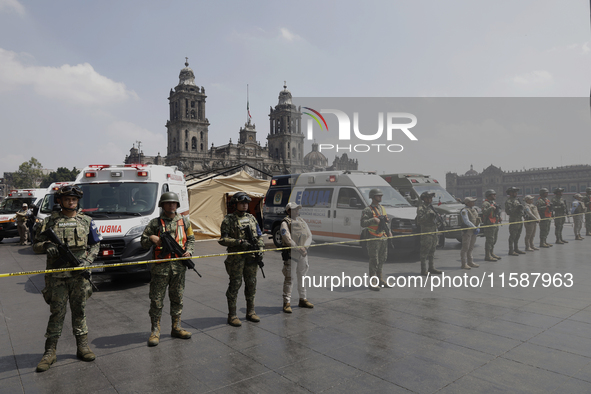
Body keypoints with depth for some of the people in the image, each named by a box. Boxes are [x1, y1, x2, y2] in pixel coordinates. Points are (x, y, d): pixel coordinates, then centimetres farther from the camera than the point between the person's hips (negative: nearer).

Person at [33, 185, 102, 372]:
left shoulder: (86, 221, 8)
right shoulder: (50, 221, 5)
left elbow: (95, 244, 10)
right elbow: (36, 245, 8)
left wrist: (87, 260, -6)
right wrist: (46, 245, -15)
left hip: (79, 274, 1)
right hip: (56, 276, -1)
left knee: (79, 311, 9)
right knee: (57, 313, 2)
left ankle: (82, 347, 18)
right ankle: (50, 352, 13)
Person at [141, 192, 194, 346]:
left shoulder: (184, 221, 10)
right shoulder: (155, 223, 2)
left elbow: (191, 238, 17)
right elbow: (143, 242, 6)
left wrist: (188, 251, 0)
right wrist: (152, 239, -15)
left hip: (179, 266, 3)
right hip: (161, 266, -2)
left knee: (177, 298, 11)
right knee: (157, 300, 1)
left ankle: (176, 328, 22)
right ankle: (155, 331, 13)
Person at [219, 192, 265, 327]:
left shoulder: (251, 218, 12)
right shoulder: (229, 219, -4)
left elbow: (259, 236, 17)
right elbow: (223, 239, -10)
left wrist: (260, 248, 1)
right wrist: (240, 242, -20)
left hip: (251, 256, 5)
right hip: (236, 258, -5)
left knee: (251, 284, 11)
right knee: (235, 285, 0)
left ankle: (250, 312, 24)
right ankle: (232, 315, 11)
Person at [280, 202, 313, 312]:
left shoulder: (301, 221, 13)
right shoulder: (285, 223, -9)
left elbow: (309, 235, 9)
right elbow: (288, 240, -17)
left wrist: (305, 247, -7)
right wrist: (299, 249, -18)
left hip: (303, 253, 7)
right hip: (290, 253, -7)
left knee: (302, 276, 17)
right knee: (288, 278, -6)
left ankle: (302, 299, 30)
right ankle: (287, 303, 0)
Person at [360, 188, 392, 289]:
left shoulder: (382, 208, 16)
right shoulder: (368, 210, -9)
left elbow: (387, 221, 24)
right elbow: (363, 223, -18)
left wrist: (389, 231, 11)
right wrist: (373, 220, -27)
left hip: (384, 238, 8)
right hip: (373, 239, -8)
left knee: (382, 260, 14)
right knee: (374, 261, -6)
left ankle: (379, 280, 27)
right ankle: (372, 283, -1)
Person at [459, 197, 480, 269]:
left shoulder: (474, 209, 16)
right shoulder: (464, 210, -11)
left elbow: (478, 219, 16)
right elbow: (466, 221, -20)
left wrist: (478, 228, 0)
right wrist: (475, 228, -19)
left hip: (474, 231, 8)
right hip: (467, 230, -8)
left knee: (471, 248, 14)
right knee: (465, 248, -7)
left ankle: (470, 262, 22)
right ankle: (464, 264, -4)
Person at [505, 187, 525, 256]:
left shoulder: (517, 200, 19)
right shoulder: (508, 201, -10)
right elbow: (508, 211, -19)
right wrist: (516, 209, -25)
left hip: (520, 220, 9)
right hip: (514, 221, -9)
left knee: (517, 236, 13)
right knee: (512, 236, -7)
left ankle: (516, 249, 21)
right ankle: (511, 251, -4)